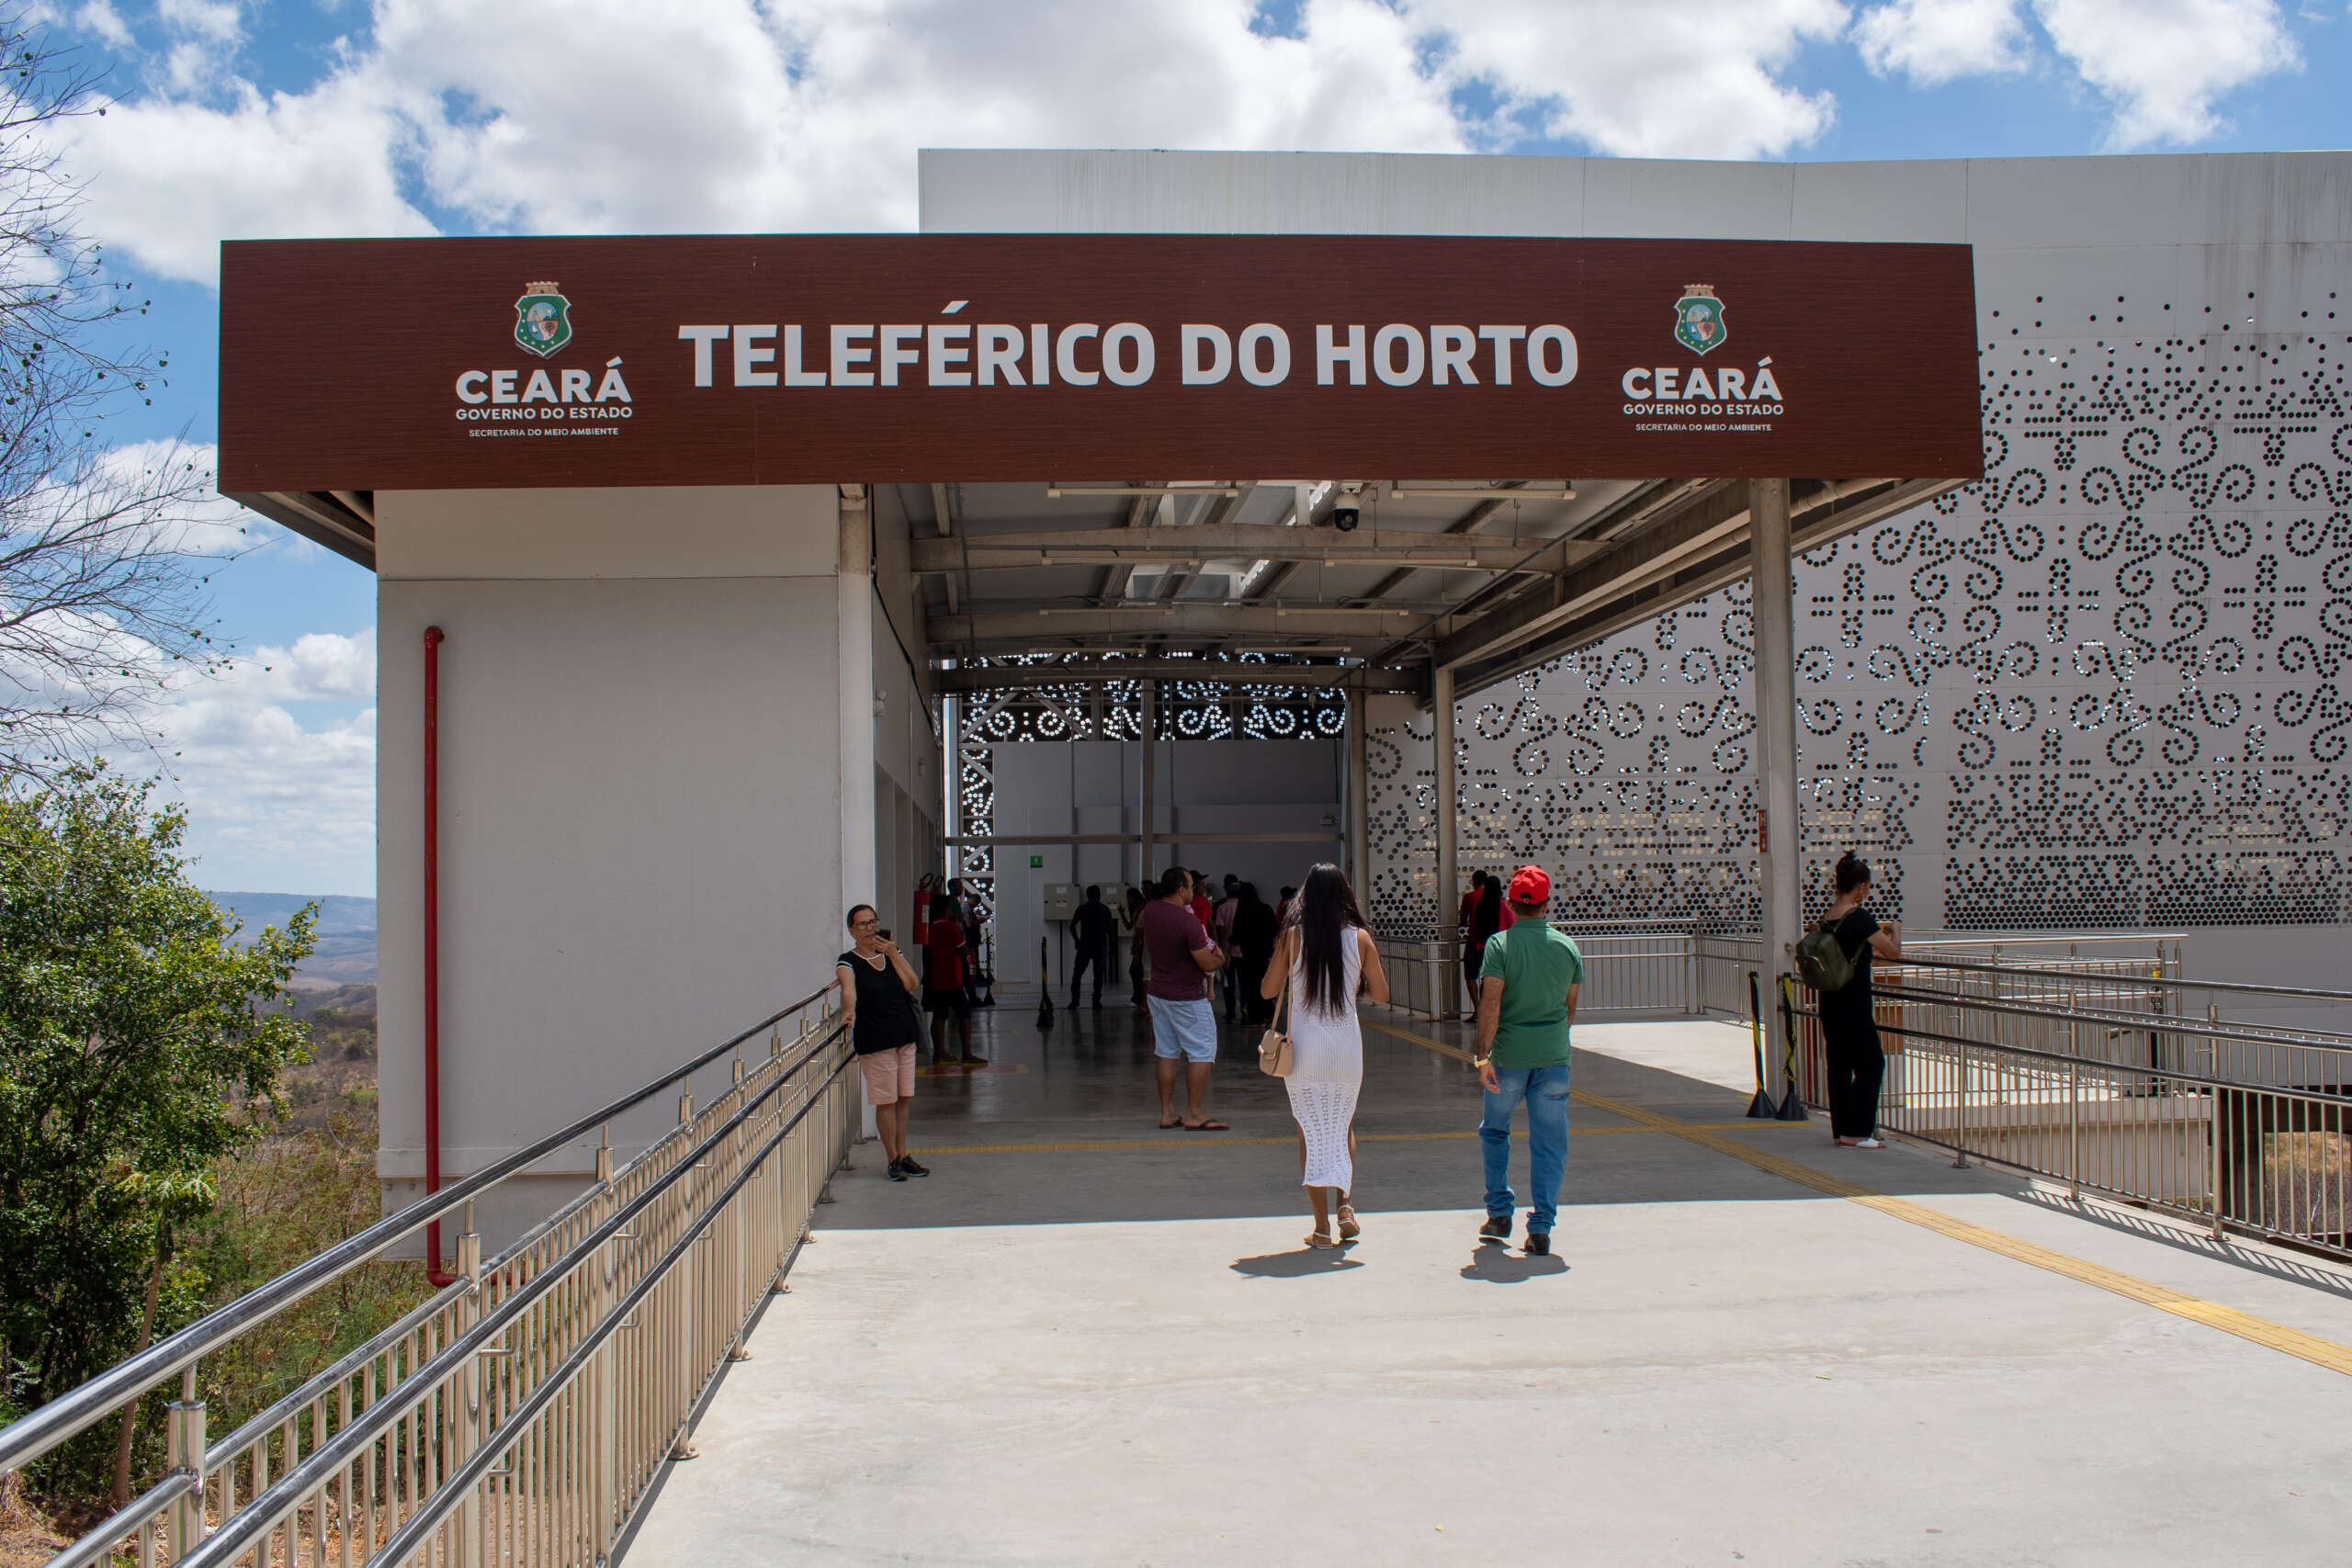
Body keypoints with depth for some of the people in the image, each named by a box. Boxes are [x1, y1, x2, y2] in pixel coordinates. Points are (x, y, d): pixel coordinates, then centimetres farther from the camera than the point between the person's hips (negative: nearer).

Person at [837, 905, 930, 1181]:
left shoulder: (890, 952, 11)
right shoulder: (848, 962, -5)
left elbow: (912, 984, 1)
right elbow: (848, 990, -25)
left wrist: (894, 955, -7)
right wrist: (849, 1011, -45)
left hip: (905, 1034, 5)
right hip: (874, 1041, -5)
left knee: (903, 1098, 10)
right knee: (886, 1101, -2)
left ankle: (903, 1155, 21)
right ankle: (894, 1159, 9)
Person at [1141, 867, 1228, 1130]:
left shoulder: (1150, 911, 0)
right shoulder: (1189, 922, -23)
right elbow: (1208, 964, -19)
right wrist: (1220, 960, 6)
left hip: (1158, 993, 8)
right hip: (1188, 998, -8)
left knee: (1166, 1053, 13)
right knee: (1201, 1052, 2)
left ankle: (1167, 1113, 17)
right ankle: (1194, 1114, 3)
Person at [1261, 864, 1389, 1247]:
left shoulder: (1293, 936, -7)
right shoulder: (1360, 937, -4)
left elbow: (1267, 990, -1)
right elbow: (1381, 994, 2)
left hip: (1304, 1049, -1)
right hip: (1347, 1046, 1)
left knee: (1311, 1132, 7)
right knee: (1343, 1126, 22)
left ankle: (1322, 1227, 6)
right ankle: (1345, 1202, 6)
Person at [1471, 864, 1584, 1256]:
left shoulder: (1499, 944, -8)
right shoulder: (1568, 946, 2)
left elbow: (1490, 1004, -17)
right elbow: (1571, 1007, 12)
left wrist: (1483, 1056, -17)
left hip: (1509, 1055, -2)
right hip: (1554, 1055, 2)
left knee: (1494, 1130, 19)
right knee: (1549, 1142, 6)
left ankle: (1500, 1213, 17)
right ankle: (1541, 1228, 2)